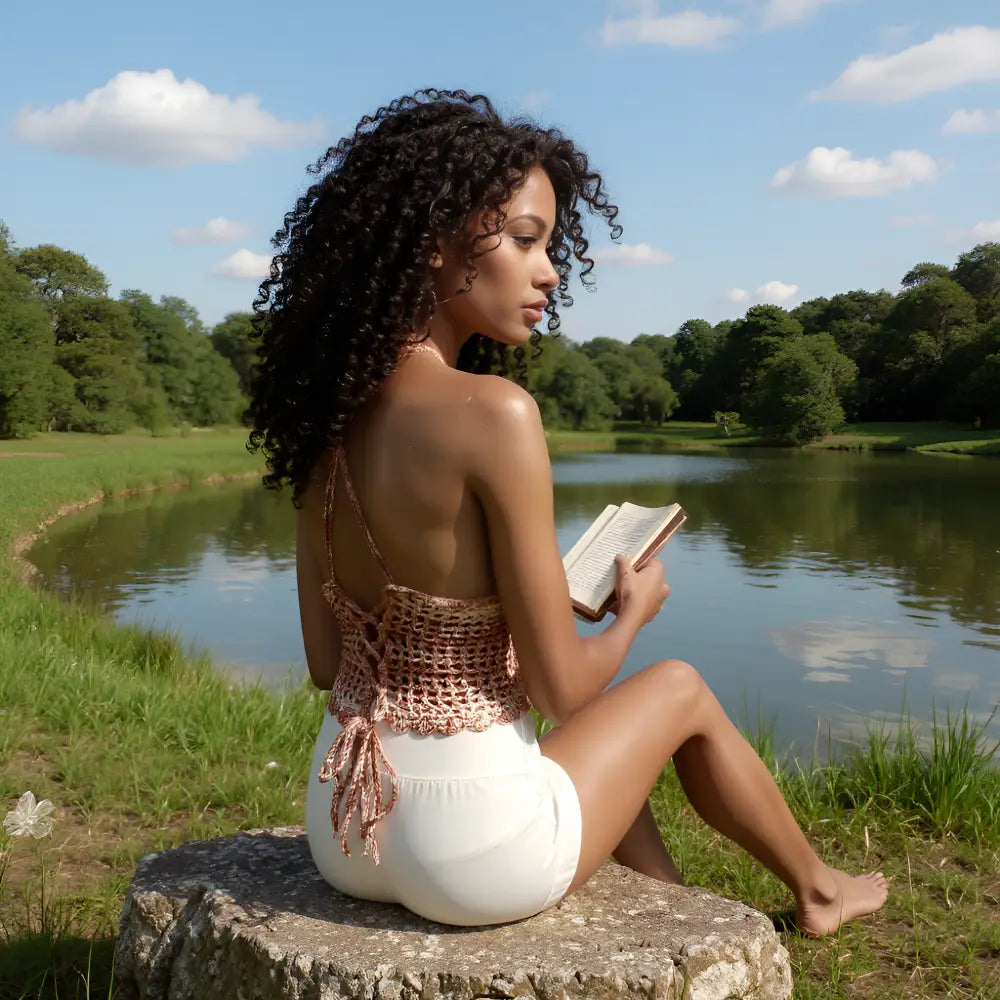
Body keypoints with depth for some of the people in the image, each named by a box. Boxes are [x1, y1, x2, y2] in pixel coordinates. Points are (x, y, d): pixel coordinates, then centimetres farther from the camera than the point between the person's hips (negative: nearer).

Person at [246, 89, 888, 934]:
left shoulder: (330, 413, -1)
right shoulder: (493, 413, -23)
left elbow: (327, 662, 5)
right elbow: (561, 687, -17)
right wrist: (634, 612, 5)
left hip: (346, 833, 7)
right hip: (471, 853, -6)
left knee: (597, 739, 32)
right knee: (679, 688, 21)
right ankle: (816, 889, 46)